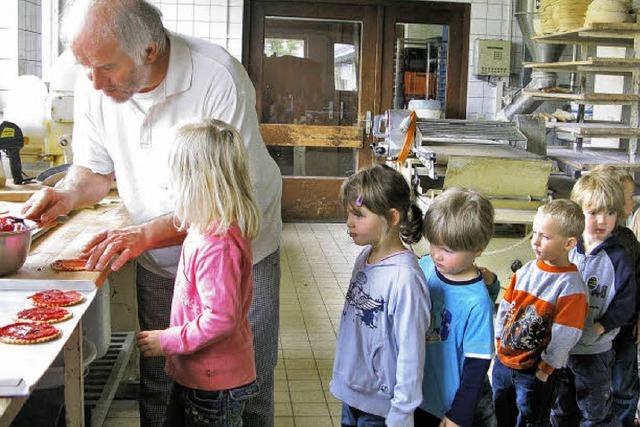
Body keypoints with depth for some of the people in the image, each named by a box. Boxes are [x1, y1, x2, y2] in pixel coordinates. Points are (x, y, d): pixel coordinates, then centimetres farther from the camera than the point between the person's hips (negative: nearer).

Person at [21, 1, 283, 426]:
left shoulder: (219, 79, -27)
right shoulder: (95, 84, -10)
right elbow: (97, 169, 6)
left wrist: (150, 232, -35)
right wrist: (69, 193, -17)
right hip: (159, 262, 4)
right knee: (156, 384, 11)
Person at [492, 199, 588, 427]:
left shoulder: (571, 286, -20)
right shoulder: (526, 271, -2)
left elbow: (564, 337, -18)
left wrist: (544, 370, -13)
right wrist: (499, 340, 7)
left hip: (534, 373, -5)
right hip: (503, 361, 6)